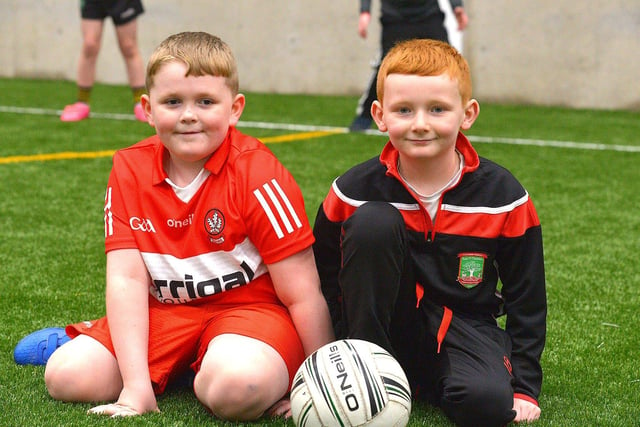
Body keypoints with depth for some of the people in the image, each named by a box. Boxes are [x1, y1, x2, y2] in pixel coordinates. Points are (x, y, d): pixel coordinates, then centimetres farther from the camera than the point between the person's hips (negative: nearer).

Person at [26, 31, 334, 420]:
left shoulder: (257, 173, -17)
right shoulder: (130, 170, -5)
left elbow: (303, 293, -16)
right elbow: (126, 277, -11)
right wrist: (136, 385, -20)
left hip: (251, 306, -3)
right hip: (166, 311, 4)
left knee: (236, 388, -36)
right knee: (66, 376, -14)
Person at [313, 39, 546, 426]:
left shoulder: (503, 196, -9)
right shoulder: (355, 191, -10)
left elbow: (527, 298, -1)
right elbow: (324, 279, 2)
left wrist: (524, 387, -4)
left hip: (463, 323, 0)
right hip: (386, 322, 0)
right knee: (373, 220, -26)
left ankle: (426, 380, 4)